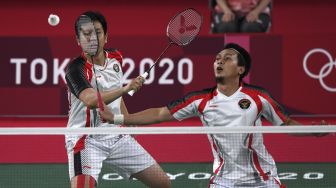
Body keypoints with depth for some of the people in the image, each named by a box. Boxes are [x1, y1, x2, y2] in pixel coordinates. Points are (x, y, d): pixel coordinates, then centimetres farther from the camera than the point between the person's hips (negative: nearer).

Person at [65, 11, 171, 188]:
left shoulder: (115, 59, 3)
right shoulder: (76, 69, -19)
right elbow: (91, 100, -38)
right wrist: (125, 89, -47)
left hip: (117, 137, 7)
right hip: (87, 140, -7)